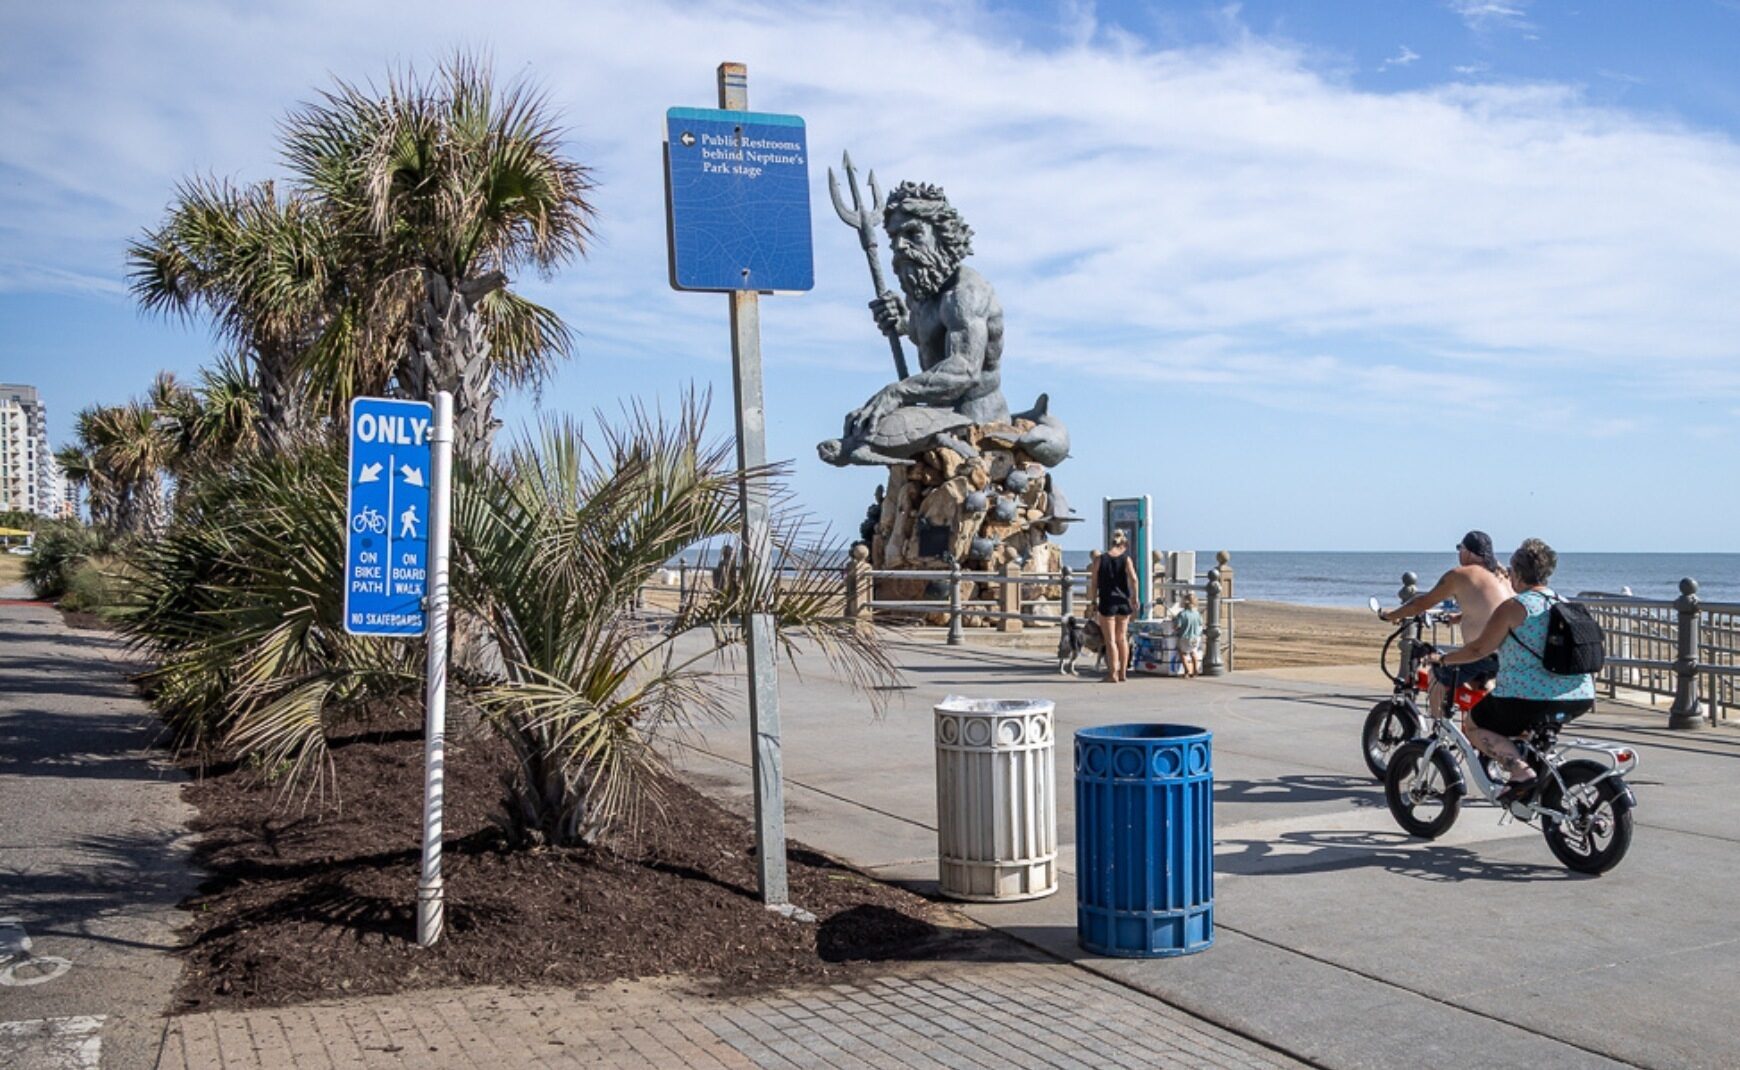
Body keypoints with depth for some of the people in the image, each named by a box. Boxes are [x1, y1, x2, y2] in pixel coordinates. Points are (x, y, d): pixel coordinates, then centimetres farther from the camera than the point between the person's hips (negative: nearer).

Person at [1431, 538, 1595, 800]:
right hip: (1579, 700, 8)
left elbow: (1479, 649, -6)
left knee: (1474, 724, 9)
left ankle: (1521, 772, -12)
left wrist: (1443, 658, 8)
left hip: (1531, 698, -8)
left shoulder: (1513, 607, -7)